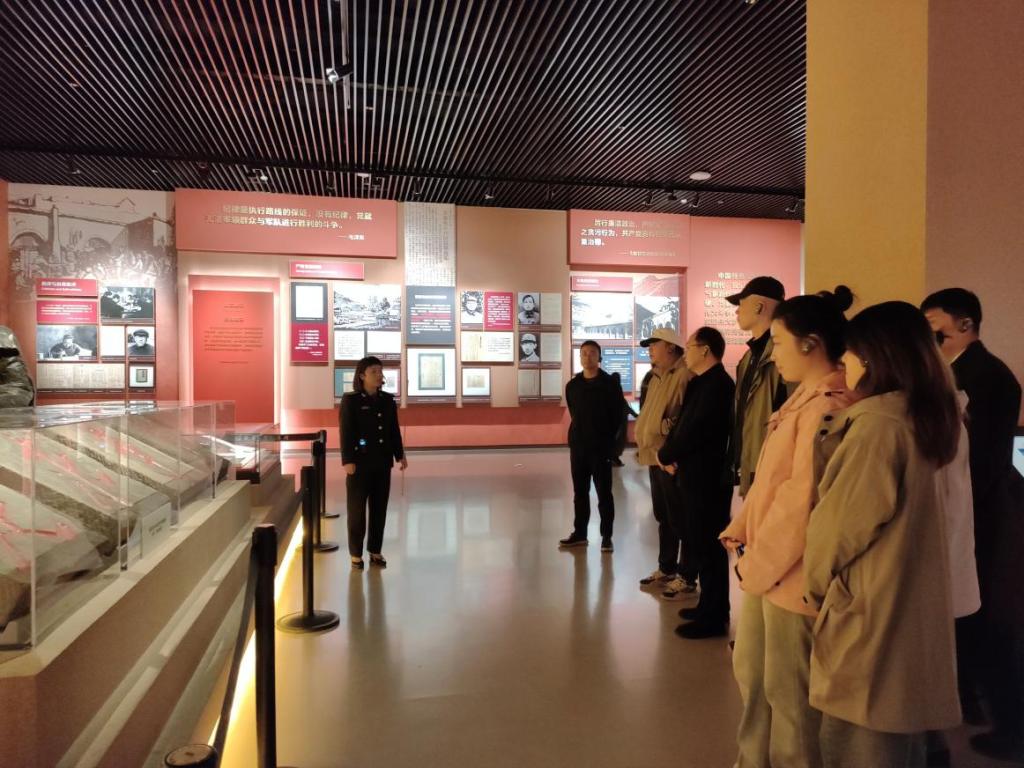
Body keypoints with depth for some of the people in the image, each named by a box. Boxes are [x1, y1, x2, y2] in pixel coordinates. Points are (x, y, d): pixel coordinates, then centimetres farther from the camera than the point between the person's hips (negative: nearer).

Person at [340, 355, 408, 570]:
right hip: (360, 462, -5)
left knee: (379, 508, 10)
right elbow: (346, 432, -11)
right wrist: (348, 460, -17)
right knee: (357, 509, 4)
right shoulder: (350, 400, -7)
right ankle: (356, 553, 15)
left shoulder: (387, 400, 8)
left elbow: (394, 430, 12)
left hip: (382, 461, 5)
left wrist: (400, 455, 8)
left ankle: (375, 551, 21)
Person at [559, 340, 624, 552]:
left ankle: (606, 536, 10)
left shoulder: (611, 384, -6)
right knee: (579, 492, 11)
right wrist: (581, 433, 11)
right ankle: (579, 533, 21)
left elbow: (617, 415, -2)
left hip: (601, 447, -4)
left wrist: (606, 437, 1)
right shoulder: (572, 385, 6)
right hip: (578, 446, 4)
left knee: (604, 493, 2)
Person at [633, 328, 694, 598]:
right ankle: (666, 569, 31)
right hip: (655, 456, 10)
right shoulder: (657, 376, 17)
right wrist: (644, 444, 14)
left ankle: (687, 578, 10)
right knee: (663, 517, 18)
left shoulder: (684, 374, -14)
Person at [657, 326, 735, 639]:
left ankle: (714, 617, 11)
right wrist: (670, 454, -3)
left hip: (708, 478, -10)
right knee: (700, 544, 18)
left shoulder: (716, 384, -18)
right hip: (696, 475, 10)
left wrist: (665, 455, -8)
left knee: (707, 548, 0)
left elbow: (695, 430, -23)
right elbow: (683, 423, 14)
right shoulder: (702, 383, 15)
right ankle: (710, 606, 31)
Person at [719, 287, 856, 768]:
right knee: (750, 673, 22)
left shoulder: (827, 406, -22)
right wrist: (740, 530, 5)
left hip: (790, 572, -9)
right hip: (766, 563, 9)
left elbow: (801, 498, -24)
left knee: (788, 692, 10)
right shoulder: (804, 398, 10)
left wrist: (757, 562, -14)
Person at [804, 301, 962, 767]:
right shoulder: (920, 420, 6)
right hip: (910, 615, 9)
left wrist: (815, 585, 3)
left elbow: (839, 524, -15)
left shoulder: (877, 425, -21)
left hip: (870, 618, -9)